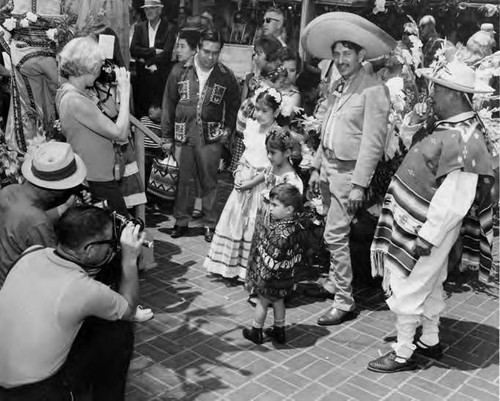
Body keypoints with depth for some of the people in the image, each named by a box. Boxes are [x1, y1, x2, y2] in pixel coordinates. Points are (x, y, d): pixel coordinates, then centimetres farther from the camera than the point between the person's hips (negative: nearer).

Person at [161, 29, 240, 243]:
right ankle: (181, 221, 23)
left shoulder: (226, 76, 0)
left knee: (209, 182, 6)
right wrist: (167, 136, 4)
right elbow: (168, 104, 5)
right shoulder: (180, 71, 1)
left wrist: (228, 128, 0)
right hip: (182, 135, 1)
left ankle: (210, 224, 17)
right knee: (181, 181, 8)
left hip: (211, 138, -1)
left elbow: (234, 105, 12)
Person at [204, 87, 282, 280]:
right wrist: (238, 172, 3)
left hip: (261, 183, -6)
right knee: (235, 219, 12)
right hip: (243, 179, 7)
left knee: (253, 225, -1)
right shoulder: (252, 126, 6)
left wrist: (251, 182, -18)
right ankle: (231, 264, 26)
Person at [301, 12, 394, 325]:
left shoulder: (373, 90, -15)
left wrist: (359, 184, -21)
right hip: (329, 168, 8)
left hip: (349, 172, -8)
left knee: (335, 235, -9)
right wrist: (317, 167, 15)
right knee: (335, 233, 17)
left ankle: (345, 302, 1)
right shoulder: (340, 86, 12)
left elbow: (373, 143, -19)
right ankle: (334, 283, 31)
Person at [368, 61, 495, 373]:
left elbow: (453, 204, -27)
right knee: (429, 283, 22)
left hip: (427, 228, -10)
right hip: (414, 219, 10)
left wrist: (425, 240, -22)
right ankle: (430, 341, 40)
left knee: (407, 288, 3)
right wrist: (415, 122, -1)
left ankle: (403, 355, 19)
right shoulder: (451, 126, 3)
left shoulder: (461, 141, -27)